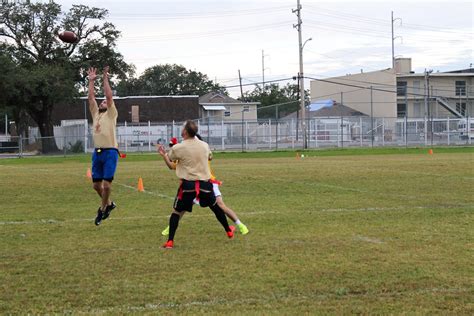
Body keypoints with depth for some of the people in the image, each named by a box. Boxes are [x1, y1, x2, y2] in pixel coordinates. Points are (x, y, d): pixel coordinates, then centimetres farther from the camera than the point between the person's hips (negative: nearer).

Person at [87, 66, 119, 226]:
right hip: (97, 152, 6)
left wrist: (105, 79, -4)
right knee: (96, 184, 7)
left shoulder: (111, 115, 4)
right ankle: (108, 204, 28)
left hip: (110, 152, -6)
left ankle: (102, 210, 5)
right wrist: (91, 81, 14)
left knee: (106, 184, -9)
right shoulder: (95, 114, 18)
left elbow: (109, 96, -6)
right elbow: (91, 97, 15)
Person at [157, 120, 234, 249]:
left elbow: (169, 158, 10)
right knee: (215, 207, 24)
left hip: (188, 185, -3)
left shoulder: (177, 148, -10)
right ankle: (229, 231, 37)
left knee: (176, 211, 7)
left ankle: (170, 241, -1)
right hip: (205, 183, 3)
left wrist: (163, 153, 33)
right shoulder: (204, 145, 2)